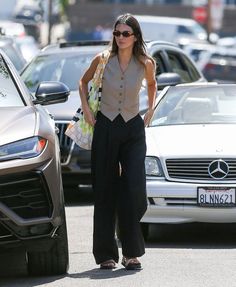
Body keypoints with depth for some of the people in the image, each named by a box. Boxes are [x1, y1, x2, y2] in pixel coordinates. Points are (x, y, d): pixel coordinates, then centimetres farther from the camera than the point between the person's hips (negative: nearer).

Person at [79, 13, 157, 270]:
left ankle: (131, 253, -3)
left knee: (134, 189, -12)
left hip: (133, 129, 0)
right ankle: (106, 254, 8)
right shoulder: (102, 60, -6)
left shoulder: (145, 64, -5)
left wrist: (150, 110, 9)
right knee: (105, 193, 1)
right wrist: (86, 109, 3)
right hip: (105, 127, 0)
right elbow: (84, 81, 14)